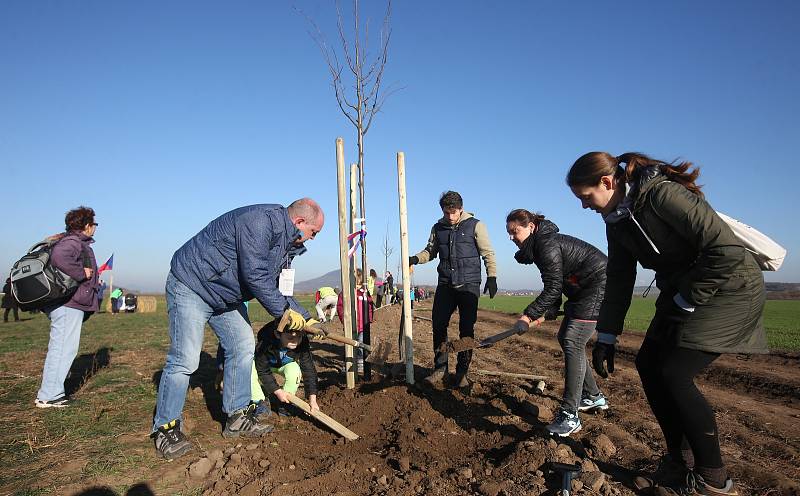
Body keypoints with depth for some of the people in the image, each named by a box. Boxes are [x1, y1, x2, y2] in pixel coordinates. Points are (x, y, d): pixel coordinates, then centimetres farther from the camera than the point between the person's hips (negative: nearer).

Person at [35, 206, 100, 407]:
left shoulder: (76, 242, 17)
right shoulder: (73, 242, -15)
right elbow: (59, 257, -35)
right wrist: (81, 273, -24)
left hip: (68, 304, 11)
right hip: (69, 304, -11)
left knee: (60, 348, 17)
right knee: (63, 348, -6)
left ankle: (53, 391, 27)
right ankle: (48, 396, 0)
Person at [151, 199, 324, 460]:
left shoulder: (286, 242, 6)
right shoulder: (260, 221, -26)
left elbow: (278, 289, 11)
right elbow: (255, 276, -30)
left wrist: (306, 318, 5)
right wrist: (284, 311, -19)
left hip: (226, 295, 10)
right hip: (191, 285, -10)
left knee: (242, 346, 6)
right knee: (185, 359, -9)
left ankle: (237, 417, 16)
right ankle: (165, 428, 7)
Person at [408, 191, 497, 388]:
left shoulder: (475, 225, 0)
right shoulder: (438, 228, 10)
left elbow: (488, 253, 0)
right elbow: (430, 251, 18)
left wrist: (491, 277, -10)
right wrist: (416, 258, -2)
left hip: (469, 285, -3)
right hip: (445, 285, 3)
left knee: (467, 329, 1)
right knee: (438, 326, 1)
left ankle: (462, 373, 13)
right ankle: (440, 368, 15)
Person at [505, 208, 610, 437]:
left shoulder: (547, 245, -21)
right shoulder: (540, 244, 10)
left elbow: (553, 288, -24)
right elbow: (555, 285, 14)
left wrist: (528, 315, -22)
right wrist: (545, 313, 7)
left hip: (598, 285, -11)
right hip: (582, 290, 11)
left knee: (573, 343, -16)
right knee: (565, 338, 14)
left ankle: (569, 416, -16)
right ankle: (593, 397, 27)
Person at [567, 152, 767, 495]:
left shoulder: (661, 194, -24)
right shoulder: (617, 219, 3)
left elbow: (726, 250, -26)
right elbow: (619, 281, 7)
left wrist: (683, 303, -17)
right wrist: (605, 338, 5)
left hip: (729, 288, -8)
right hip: (682, 293, 9)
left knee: (674, 374, -14)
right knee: (648, 365, 3)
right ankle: (680, 463, 17)